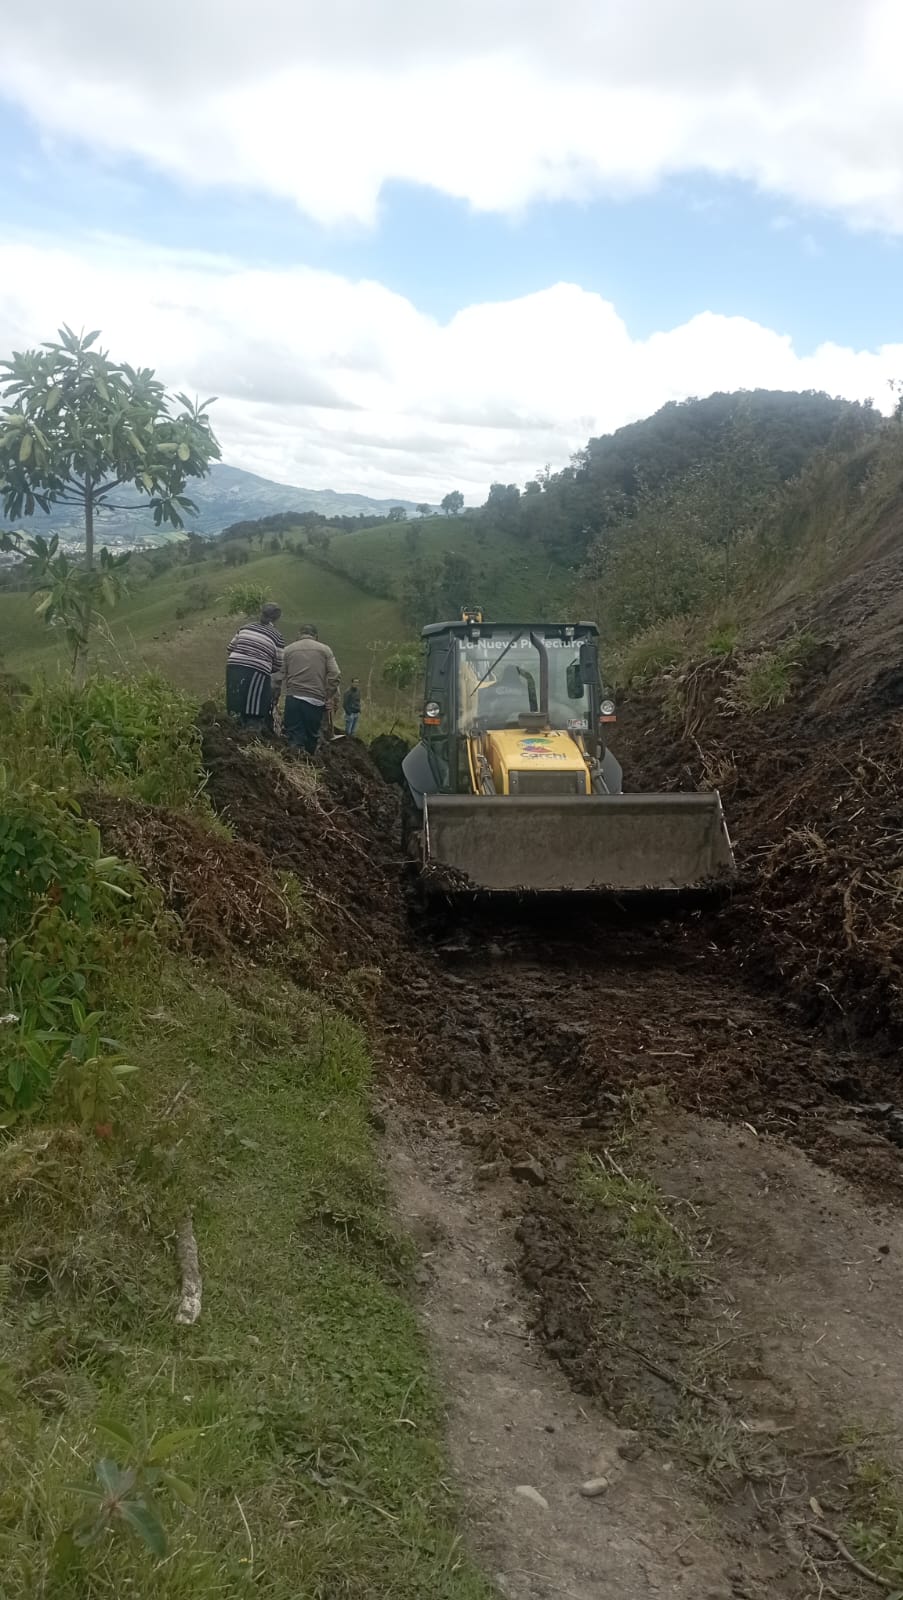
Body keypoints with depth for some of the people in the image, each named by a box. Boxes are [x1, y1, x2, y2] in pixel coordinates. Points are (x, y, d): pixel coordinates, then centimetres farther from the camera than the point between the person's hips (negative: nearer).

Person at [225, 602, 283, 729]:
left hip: (234, 671, 5)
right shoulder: (277, 637, 4)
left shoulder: (245, 627, 16)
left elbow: (230, 651, 16)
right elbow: (277, 667, 3)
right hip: (257, 675, -5)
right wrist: (275, 690, 11)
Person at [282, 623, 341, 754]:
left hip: (293, 697, 0)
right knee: (311, 736, 7)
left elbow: (282, 675, 7)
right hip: (316, 699, 0)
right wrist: (331, 696, 8)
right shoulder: (325, 649, 9)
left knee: (294, 735, -3)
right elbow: (335, 675, 0)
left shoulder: (288, 649, 11)